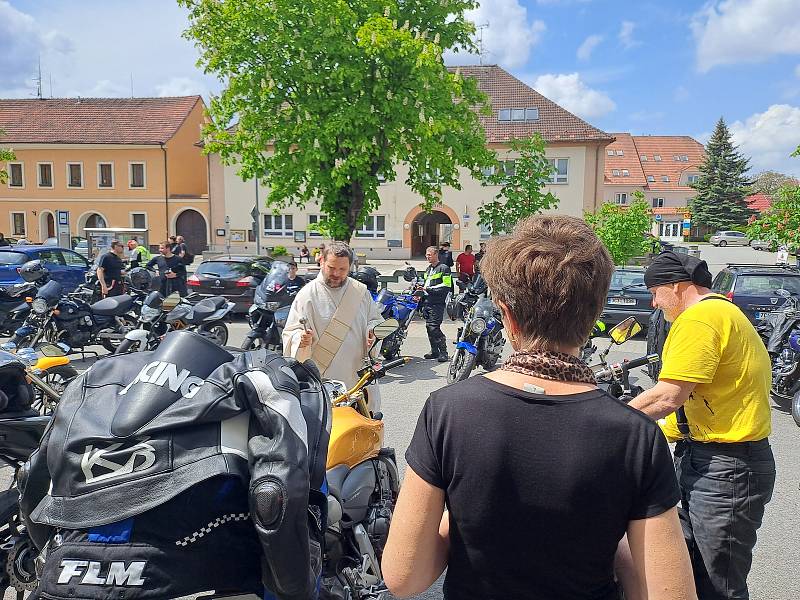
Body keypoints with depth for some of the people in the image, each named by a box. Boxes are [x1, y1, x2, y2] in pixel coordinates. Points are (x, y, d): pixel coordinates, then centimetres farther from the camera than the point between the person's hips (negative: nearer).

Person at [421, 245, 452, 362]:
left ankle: (443, 352, -8)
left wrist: (430, 289, -18)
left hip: (437, 303, -9)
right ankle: (434, 350, 18)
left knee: (434, 328, -14)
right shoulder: (428, 269, 22)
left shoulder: (443, 268, -6)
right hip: (427, 302, 9)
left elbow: (446, 285, -15)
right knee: (429, 327, 8)